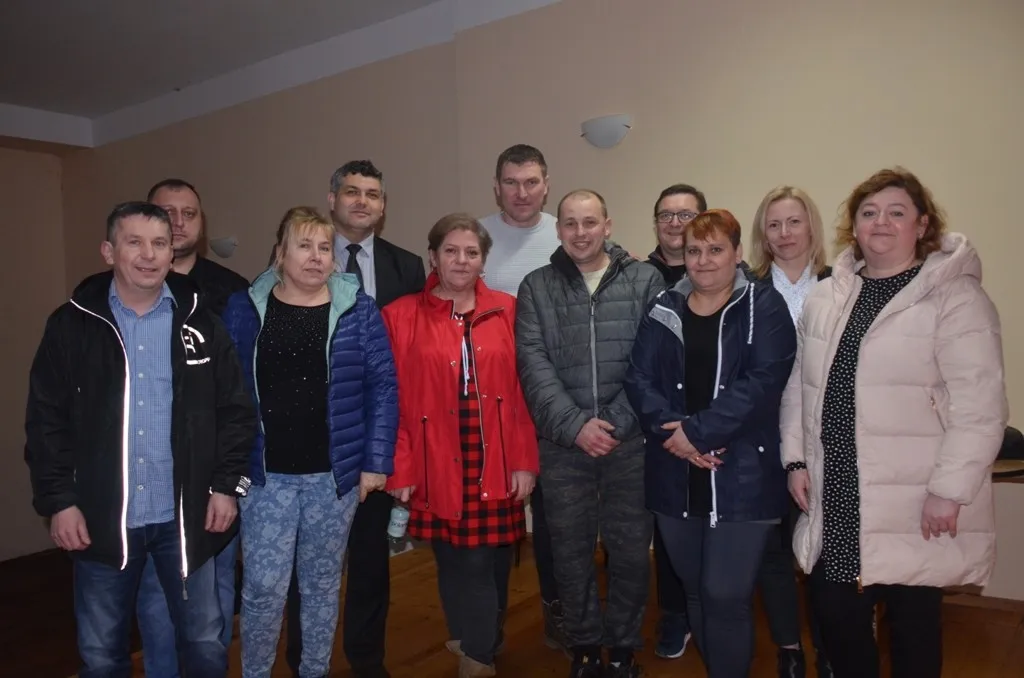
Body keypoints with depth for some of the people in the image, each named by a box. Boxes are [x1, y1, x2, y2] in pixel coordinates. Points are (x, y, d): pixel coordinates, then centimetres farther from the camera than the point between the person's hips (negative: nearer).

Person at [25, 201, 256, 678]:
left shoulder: (200, 323, 0)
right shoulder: (72, 325, -1)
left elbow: (235, 409, 1)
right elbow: (46, 421, 0)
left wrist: (227, 485, -4)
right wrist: (57, 500, -5)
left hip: (185, 516, 0)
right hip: (100, 517, 0)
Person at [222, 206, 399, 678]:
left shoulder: (359, 311, -2)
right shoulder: (243, 310, 0)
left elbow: (383, 387, -3)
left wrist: (376, 462, -6)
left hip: (335, 474, 1)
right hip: (266, 474, 0)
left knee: (323, 583, 15)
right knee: (263, 587, 3)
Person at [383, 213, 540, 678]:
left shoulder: (506, 310, 4)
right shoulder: (400, 316, -1)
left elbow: (521, 392, 2)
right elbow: (394, 400, -3)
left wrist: (525, 461, -2)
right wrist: (400, 469, -6)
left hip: (498, 467, 2)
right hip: (438, 469, -1)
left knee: (493, 562, 11)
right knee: (464, 565, 7)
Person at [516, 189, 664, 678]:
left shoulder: (645, 281, 3)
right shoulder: (537, 288, 5)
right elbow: (534, 367, -4)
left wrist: (615, 422, -11)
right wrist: (576, 425, -13)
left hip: (630, 440, 0)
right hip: (562, 444, 1)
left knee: (631, 549, 8)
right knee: (570, 551, 11)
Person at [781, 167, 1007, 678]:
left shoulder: (956, 297, -9)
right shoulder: (825, 298, 9)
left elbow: (979, 407, -14)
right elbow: (799, 386, 12)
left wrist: (948, 490, -17)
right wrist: (796, 459, 6)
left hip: (912, 504, -5)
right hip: (835, 499, 5)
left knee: (913, 625, 11)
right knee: (835, 616, 13)